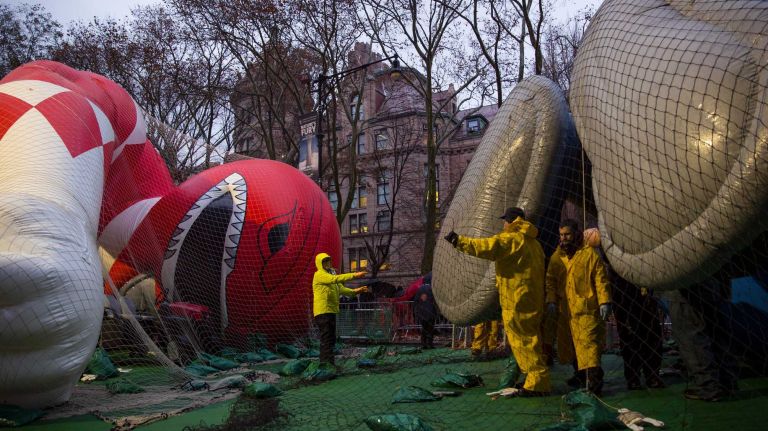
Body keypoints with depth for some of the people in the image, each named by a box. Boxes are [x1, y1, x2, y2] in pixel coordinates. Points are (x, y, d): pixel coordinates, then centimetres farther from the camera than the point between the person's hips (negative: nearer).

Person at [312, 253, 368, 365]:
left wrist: (355, 291, -2)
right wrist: (354, 275, -28)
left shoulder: (330, 274, 22)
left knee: (331, 339, 12)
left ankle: (324, 364, 19)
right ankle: (328, 364, -12)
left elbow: (341, 289, 14)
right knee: (326, 339, -11)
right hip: (322, 311, -9)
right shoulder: (319, 275, -8)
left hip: (331, 311, 9)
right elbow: (336, 279, -24)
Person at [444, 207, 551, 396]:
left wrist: (459, 241, -14)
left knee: (523, 341, -5)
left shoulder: (511, 239, -11)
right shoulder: (532, 243, 17)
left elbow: (486, 246, -21)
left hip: (517, 302, -9)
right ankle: (537, 380, 21)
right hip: (532, 301, 9)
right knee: (529, 340, 15)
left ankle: (538, 383, -4)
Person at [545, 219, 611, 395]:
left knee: (588, 342, -13)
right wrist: (551, 300, 1)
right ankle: (581, 374, 28)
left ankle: (594, 379, -15)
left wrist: (604, 301, -12)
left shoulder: (590, 253, -2)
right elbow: (550, 280, 13)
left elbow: (601, 280, -5)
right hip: (566, 309, 5)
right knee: (570, 344, 12)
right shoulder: (556, 256, 12)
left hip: (586, 308, -5)